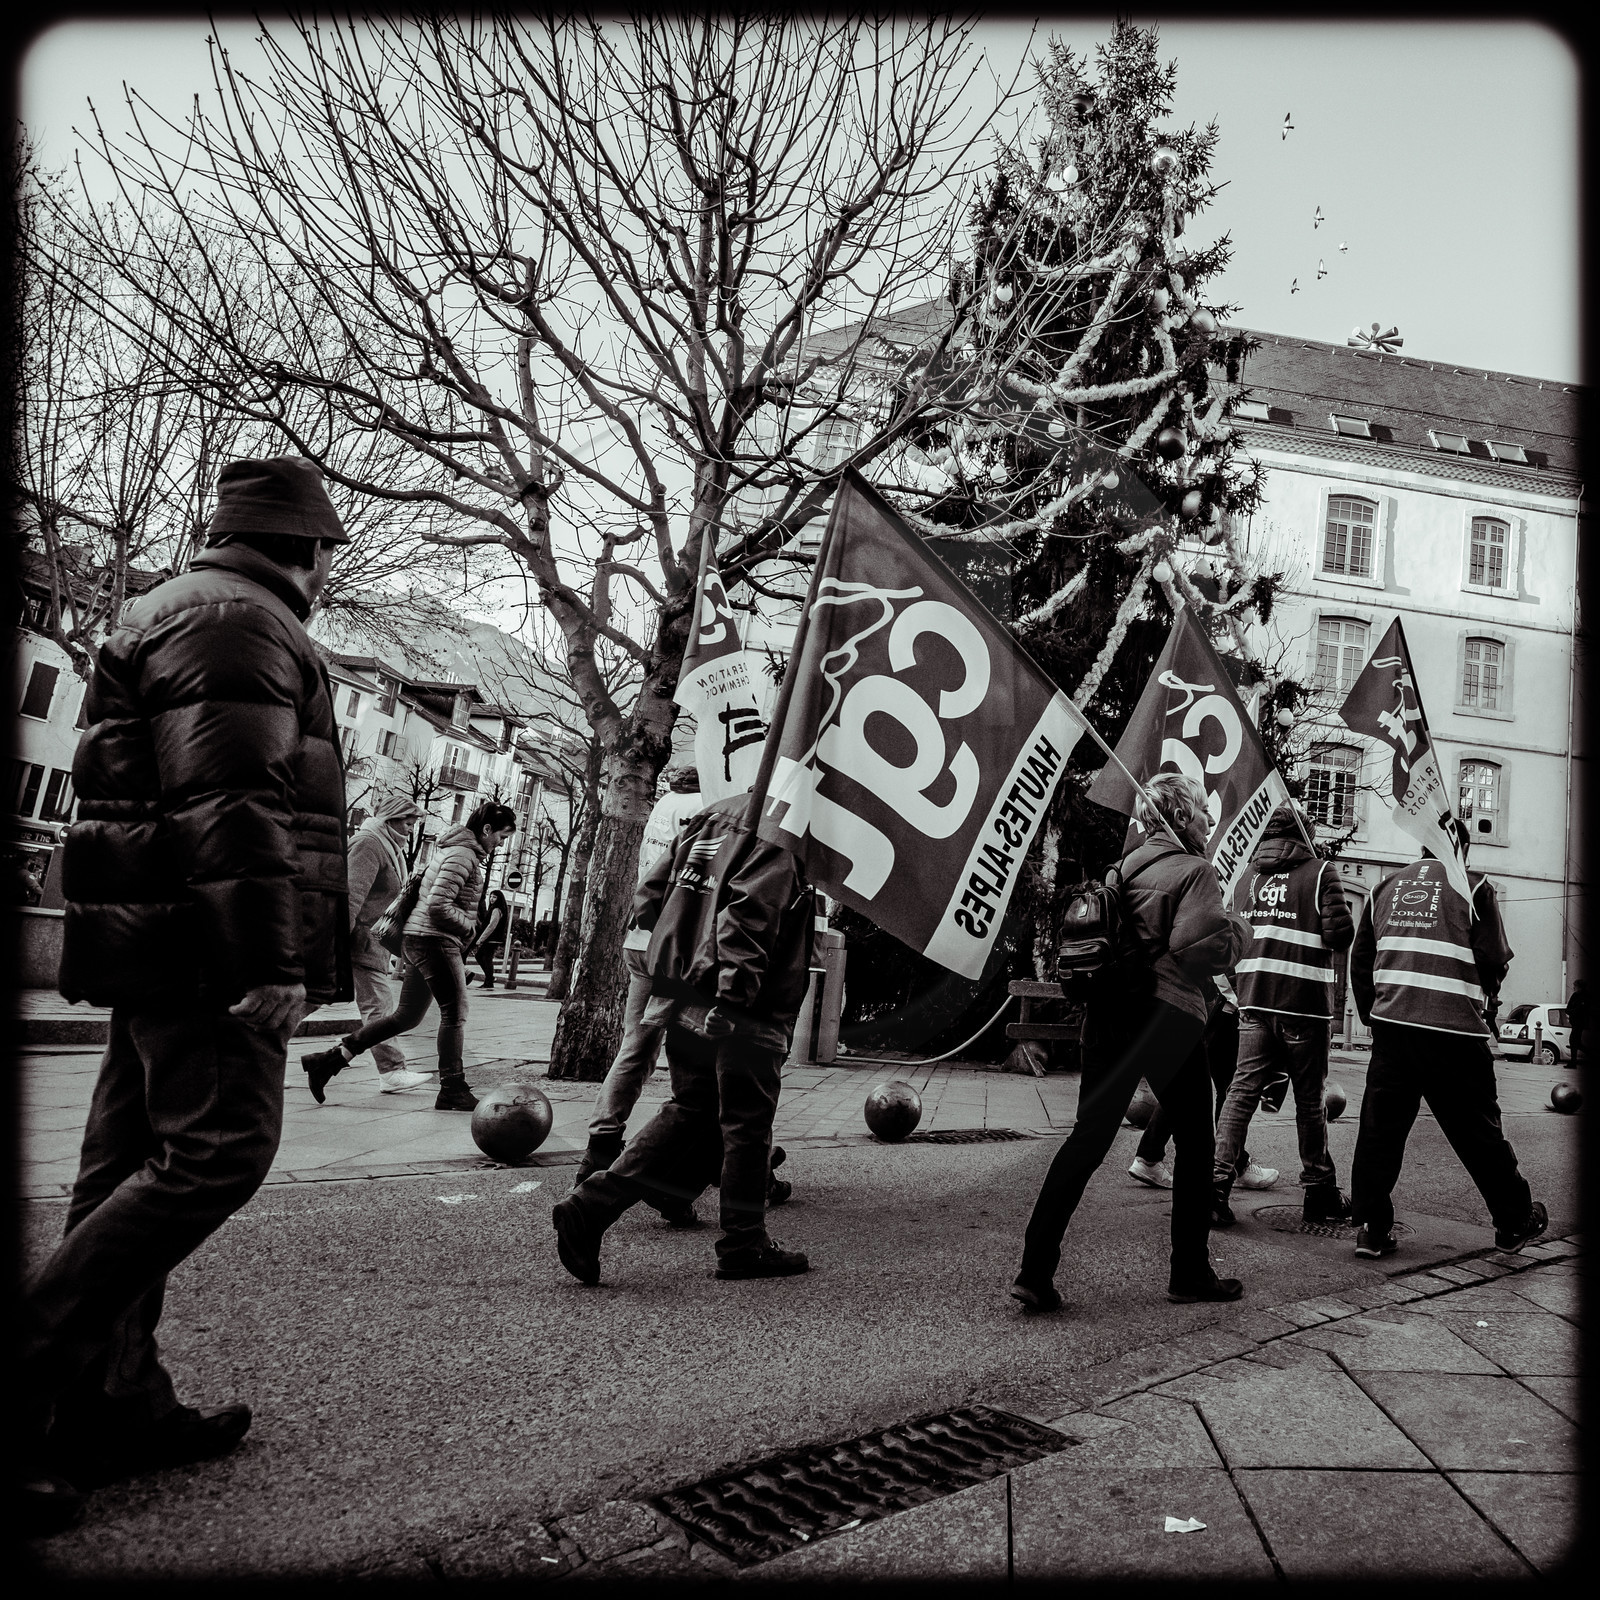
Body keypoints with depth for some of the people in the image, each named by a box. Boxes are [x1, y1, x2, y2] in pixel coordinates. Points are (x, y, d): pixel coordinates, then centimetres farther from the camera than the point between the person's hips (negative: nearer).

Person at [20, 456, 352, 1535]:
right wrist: (273, 960, -22)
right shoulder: (239, 621, -10)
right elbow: (236, 809, -20)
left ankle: (117, 1406, 19)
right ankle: (22, 1384, -6)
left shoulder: (173, 617, 25)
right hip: (211, 950, -11)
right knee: (219, 1151, -9)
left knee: (138, 1164, 11)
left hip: (158, 954, 11)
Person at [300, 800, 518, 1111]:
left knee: (406, 1016, 12)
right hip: (434, 940, -10)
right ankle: (452, 1090, -1)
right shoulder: (462, 854, -14)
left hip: (417, 939, 10)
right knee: (455, 1012, -5)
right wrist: (469, 926, -9)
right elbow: (438, 905, -22)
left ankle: (331, 1058, 15)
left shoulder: (453, 849, 19)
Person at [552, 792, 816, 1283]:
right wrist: (734, 992, -26)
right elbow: (747, 909, -24)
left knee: (691, 1112, 16)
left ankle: (589, 1205, 6)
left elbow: (649, 897, 16)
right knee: (747, 1123, 7)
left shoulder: (712, 817, 16)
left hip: (682, 998, 8)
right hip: (743, 1013, -8)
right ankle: (743, 1245, 20)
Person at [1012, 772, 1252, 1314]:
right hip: (1167, 1015, -6)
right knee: (1194, 1141, 13)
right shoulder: (1195, 870, -6)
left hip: (1109, 1009, 6)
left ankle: (1035, 1269, -3)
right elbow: (1197, 946, -18)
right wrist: (1236, 930, 0)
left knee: (1089, 1136, 4)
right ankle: (1189, 1273, 22)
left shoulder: (1128, 865, 14)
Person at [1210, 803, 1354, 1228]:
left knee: (1242, 1091, 3)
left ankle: (1217, 1182, -8)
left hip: (1254, 1002, 3)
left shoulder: (1246, 875, 10)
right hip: (1305, 1005, -3)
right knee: (1309, 1100, 8)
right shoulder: (1320, 873, -4)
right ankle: (1319, 1193, 21)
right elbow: (1340, 934, -11)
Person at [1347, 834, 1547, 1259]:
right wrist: (1487, 985, 20)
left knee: (1380, 1128, 7)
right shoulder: (1473, 887, 0)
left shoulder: (1386, 888, 11)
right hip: (1455, 1031, -3)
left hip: (1392, 1027, 3)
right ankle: (1516, 1221, 29)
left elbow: (1360, 960, 12)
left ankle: (1371, 1228, 8)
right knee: (1478, 1131, 11)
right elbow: (1495, 961, -3)